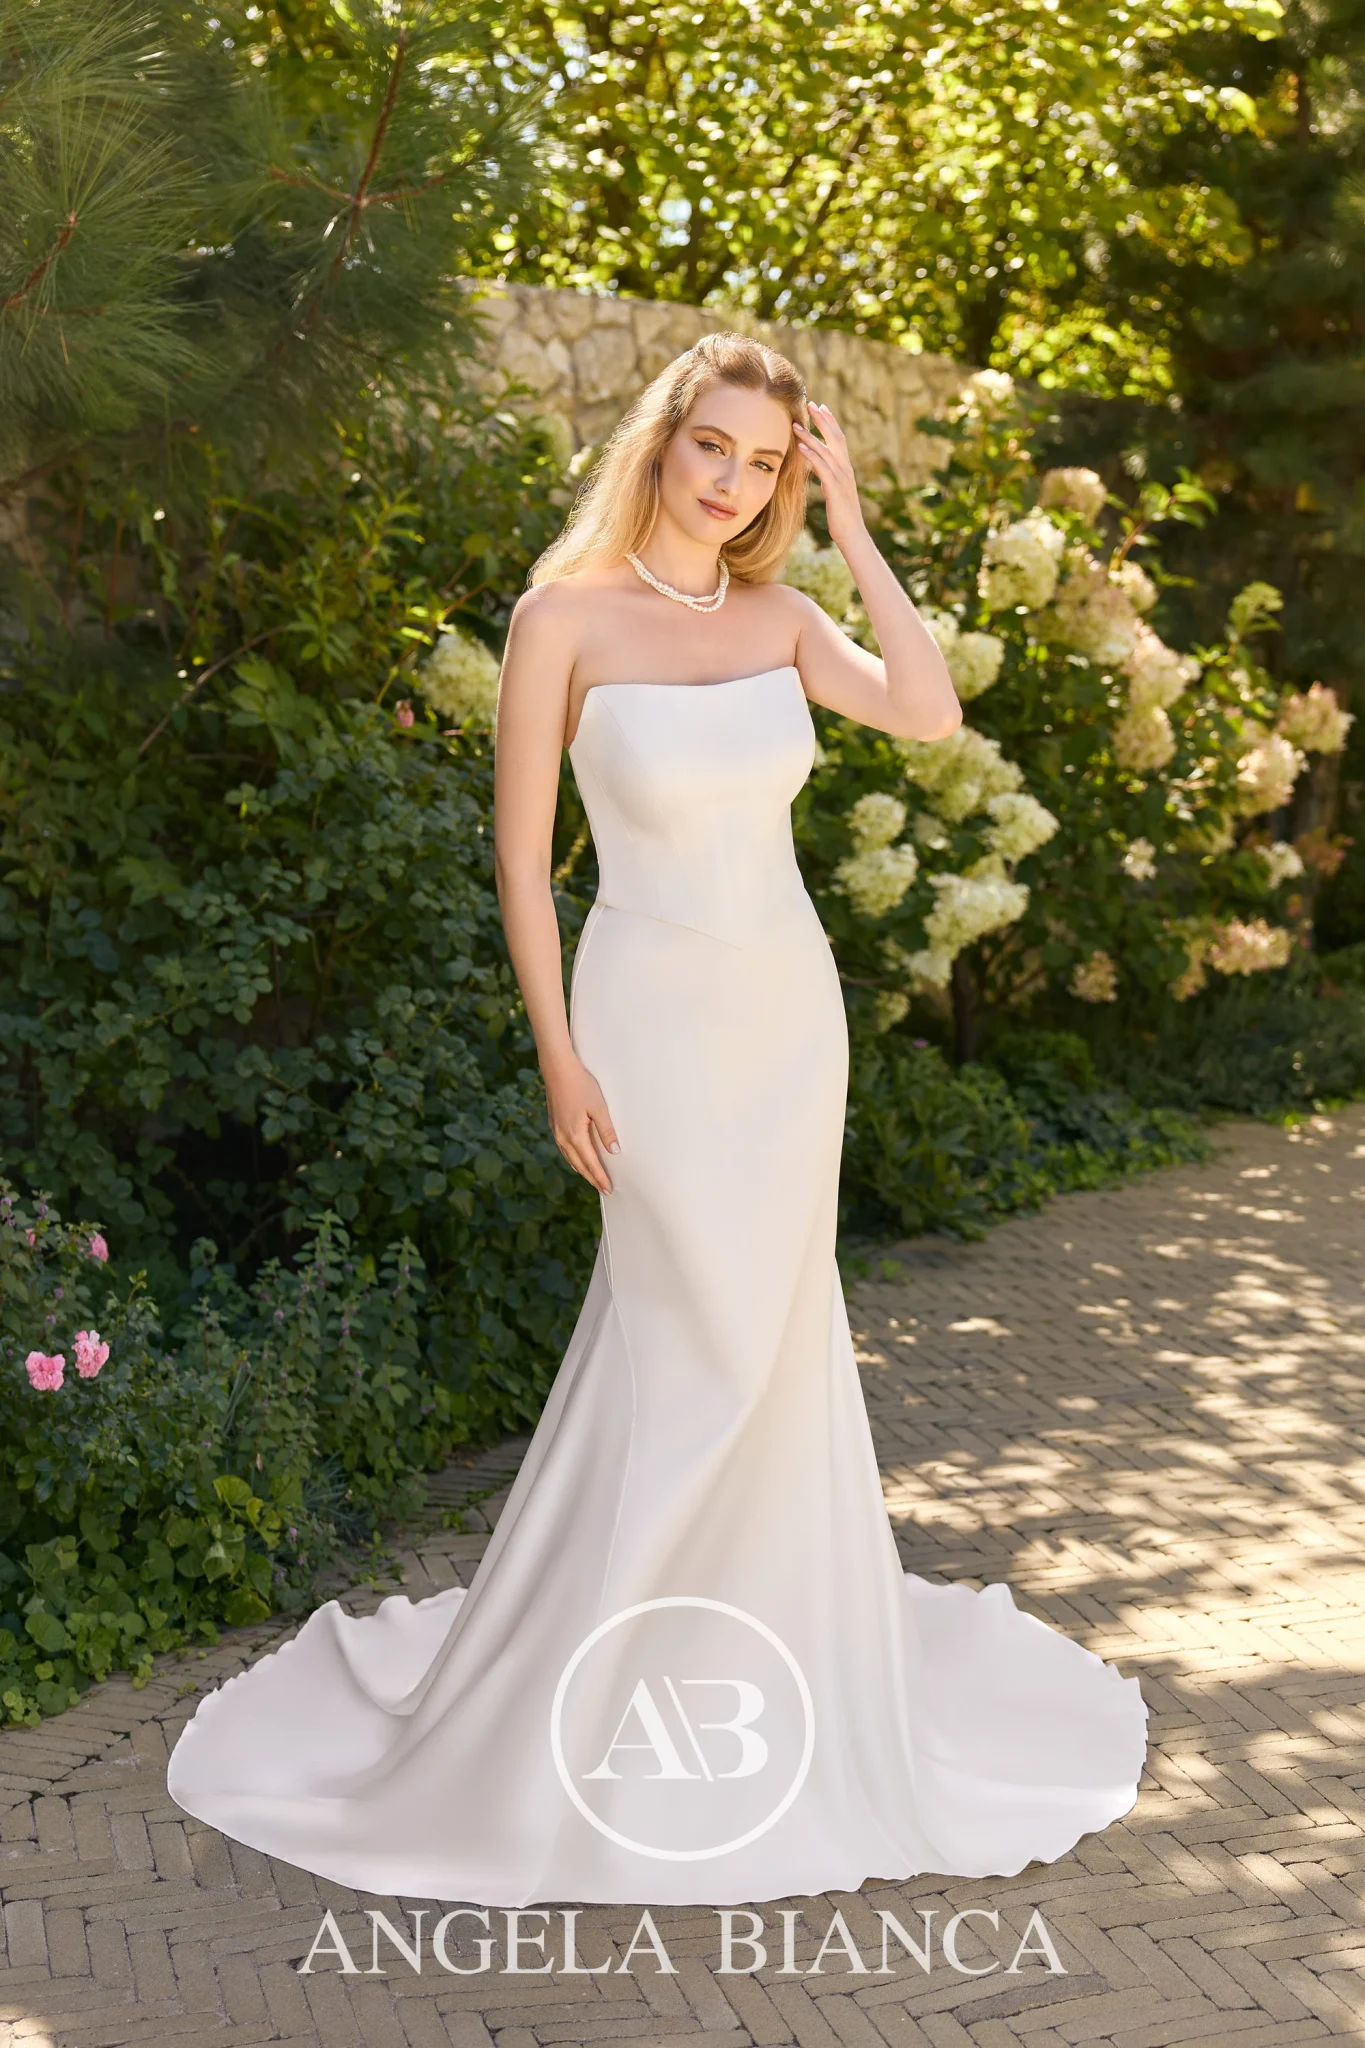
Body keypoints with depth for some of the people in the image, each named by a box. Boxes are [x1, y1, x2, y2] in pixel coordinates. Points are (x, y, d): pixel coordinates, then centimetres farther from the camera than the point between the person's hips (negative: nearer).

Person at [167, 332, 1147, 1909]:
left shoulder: (779, 619, 6)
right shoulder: (568, 616, -8)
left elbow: (928, 713, -11)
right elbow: (519, 857, -8)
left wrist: (851, 533, -8)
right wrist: (560, 1057, -13)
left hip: (791, 1008, 5)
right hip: (656, 1009, -5)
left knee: (768, 1337, 12)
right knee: (691, 1339, -2)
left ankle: (755, 1642, 32)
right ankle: (578, 1702, 16)